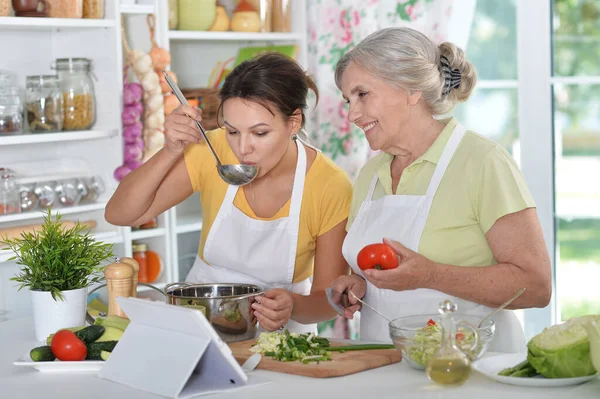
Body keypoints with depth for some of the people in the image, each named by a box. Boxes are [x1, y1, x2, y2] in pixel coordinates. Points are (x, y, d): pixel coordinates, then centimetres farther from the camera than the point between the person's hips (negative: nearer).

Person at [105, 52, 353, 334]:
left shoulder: (331, 187, -16)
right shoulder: (212, 151, -12)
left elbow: (328, 299, -9)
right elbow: (119, 214, -8)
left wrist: (293, 306, -31)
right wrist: (172, 151, -21)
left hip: (279, 332, 2)